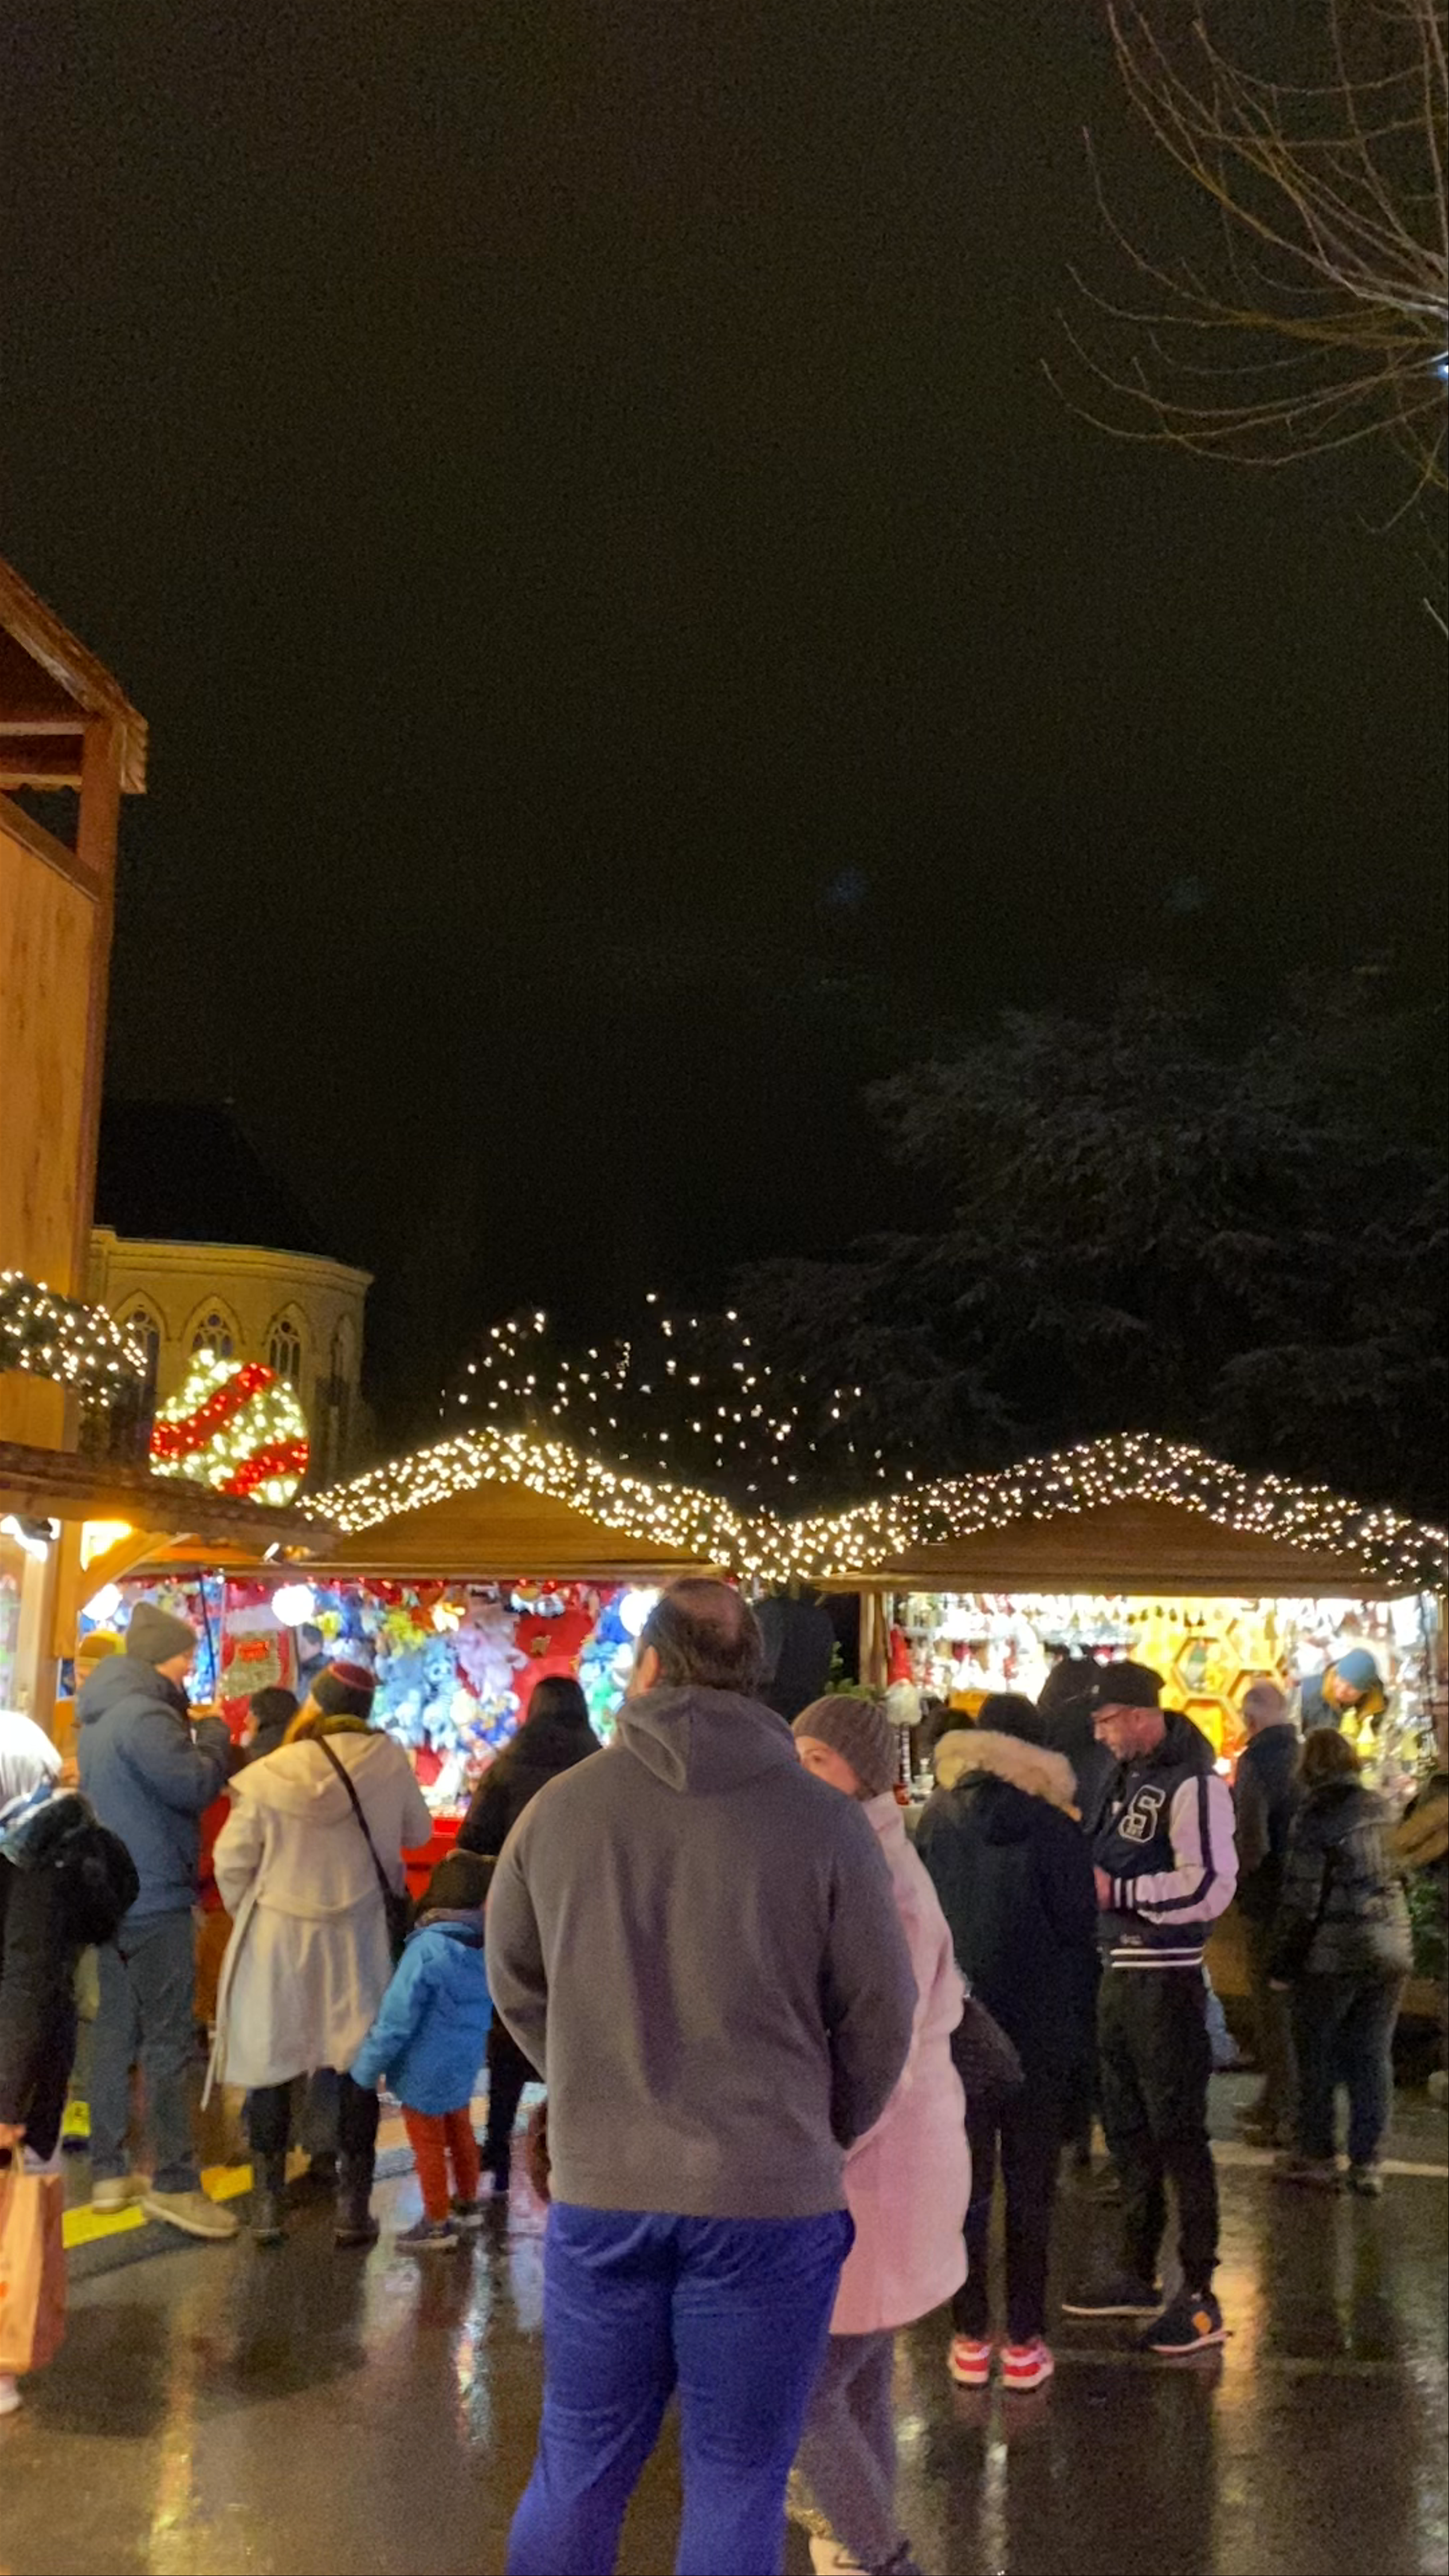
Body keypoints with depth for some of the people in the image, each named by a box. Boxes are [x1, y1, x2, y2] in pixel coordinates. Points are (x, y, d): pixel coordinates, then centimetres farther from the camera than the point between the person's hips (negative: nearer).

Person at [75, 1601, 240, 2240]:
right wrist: (213, 1735, -5)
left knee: (117, 2031, 13)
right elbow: (196, 1787, -21)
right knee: (169, 2041, -5)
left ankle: (109, 2172, 18)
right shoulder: (143, 1714, -20)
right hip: (154, 1897, -10)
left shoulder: (100, 1714, 13)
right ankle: (174, 2184, -1)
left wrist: (192, 1734, 9)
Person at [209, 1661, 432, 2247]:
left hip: (277, 1934, -1)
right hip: (356, 1934, 1)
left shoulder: (271, 1775, -12)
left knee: (270, 2064, 10)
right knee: (357, 2065, 10)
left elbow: (232, 1860, -6)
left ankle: (269, 2204, 15)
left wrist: (246, 1914, 11)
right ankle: (353, 2207, 12)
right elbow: (418, 1834, 4)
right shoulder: (388, 1761, -10)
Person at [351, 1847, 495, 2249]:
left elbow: (397, 2018, -24)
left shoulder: (428, 1950, -29)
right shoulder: (489, 1946, -8)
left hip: (426, 2068, -7)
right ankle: (467, 2202, 40)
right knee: (459, 2130, 25)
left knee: (428, 2142, 10)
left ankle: (437, 2223, 22)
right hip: (464, 2063, 7)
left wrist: (366, 2068, -12)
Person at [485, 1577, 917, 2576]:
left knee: (579, 2468, 18)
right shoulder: (825, 1821, -10)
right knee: (738, 2483, 11)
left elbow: (515, 1985, 9)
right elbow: (881, 2012, -3)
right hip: (771, 2198, -2)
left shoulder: (559, 1806, -3)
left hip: (599, 2189, 3)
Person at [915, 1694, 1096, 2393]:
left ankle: (971, 2339, 13)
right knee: (1030, 2186, 7)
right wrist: (1078, 2024, 5)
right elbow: (1078, 1934, -6)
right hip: (1039, 2033, -2)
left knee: (964, 2181, 10)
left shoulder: (934, 1823, -2)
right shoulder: (1056, 1831, -10)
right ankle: (1024, 2342, 10)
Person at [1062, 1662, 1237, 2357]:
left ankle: (1199, 2297, 6)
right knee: (1128, 2131, 17)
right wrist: (1086, 1874, 7)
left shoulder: (1192, 1783, -15)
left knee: (1179, 2136, -3)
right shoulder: (1126, 1779, 13)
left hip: (1167, 1980, -9)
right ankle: (1138, 2276, 29)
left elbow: (1210, 1887, -23)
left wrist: (1116, 1890, -19)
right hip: (1119, 1975, 9)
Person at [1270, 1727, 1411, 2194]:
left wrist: (1284, 1963, -5)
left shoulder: (1316, 1817, -11)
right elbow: (1398, 1876, 11)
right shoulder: (1379, 1809, 5)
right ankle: (1367, 2163, 11)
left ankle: (1317, 2155, 13)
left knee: (1317, 2056, 8)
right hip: (1390, 1950, 5)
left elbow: (1301, 1899, -12)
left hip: (1334, 1954, -5)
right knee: (1374, 2057, 9)